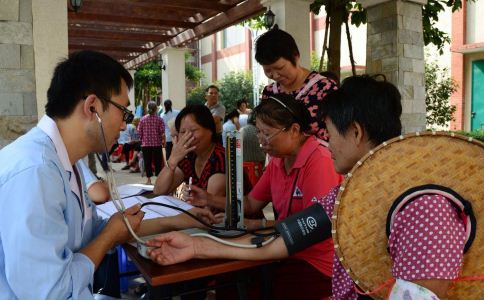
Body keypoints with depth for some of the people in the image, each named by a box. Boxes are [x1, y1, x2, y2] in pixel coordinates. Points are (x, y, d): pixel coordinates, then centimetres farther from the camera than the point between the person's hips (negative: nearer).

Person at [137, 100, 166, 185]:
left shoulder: (143, 119, -1)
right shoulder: (159, 119, -6)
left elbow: (139, 132, 0)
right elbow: (162, 133, -9)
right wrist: (163, 141, 5)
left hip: (145, 144, 1)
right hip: (157, 144, -1)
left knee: (147, 162, 7)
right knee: (158, 162, 7)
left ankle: (148, 179, 10)